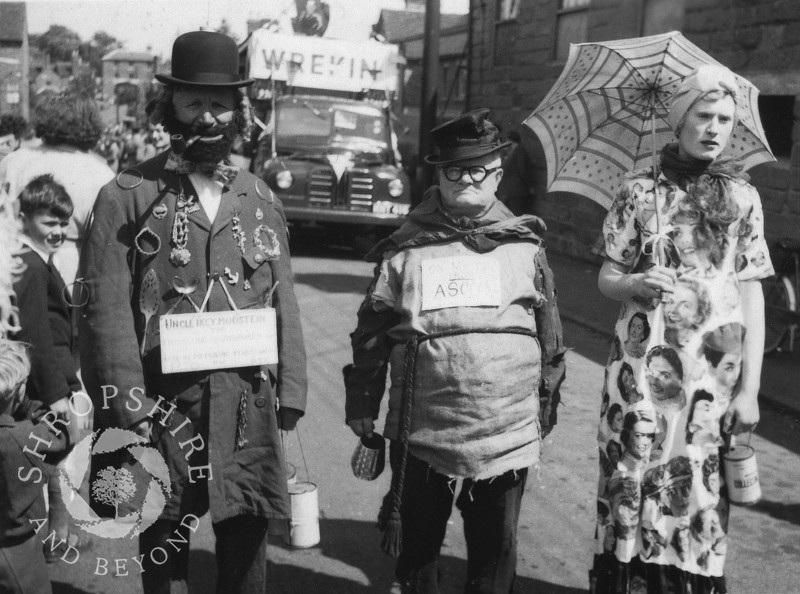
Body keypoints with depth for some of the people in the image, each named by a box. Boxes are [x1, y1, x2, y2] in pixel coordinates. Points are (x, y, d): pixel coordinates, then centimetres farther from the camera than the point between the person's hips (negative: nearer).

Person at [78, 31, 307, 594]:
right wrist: (127, 410, -15)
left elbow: (284, 304, 11)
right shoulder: (126, 196, -2)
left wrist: (289, 392, 4)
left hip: (249, 411, 3)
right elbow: (106, 310, -8)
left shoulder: (261, 200, 10)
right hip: (159, 410, -3)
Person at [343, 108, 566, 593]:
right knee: (417, 545, 15)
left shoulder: (525, 246, 4)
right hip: (421, 433, 0)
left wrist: (546, 406, 11)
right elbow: (371, 338, 4)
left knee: (496, 550, 13)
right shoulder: (405, 249, 2)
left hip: (508, 434, 0)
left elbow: (550, 337, 9)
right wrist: (362, 415, 4)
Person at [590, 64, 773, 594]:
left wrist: (750, 390, -4)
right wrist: (636, 283, -16)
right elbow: (606, 279, 8)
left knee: (699, 489, 0)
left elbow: (752, 295, 3)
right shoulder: (641, 191, 4)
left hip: (715, 371, 0)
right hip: (645, 365, 0)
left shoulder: (743, 197, 6)